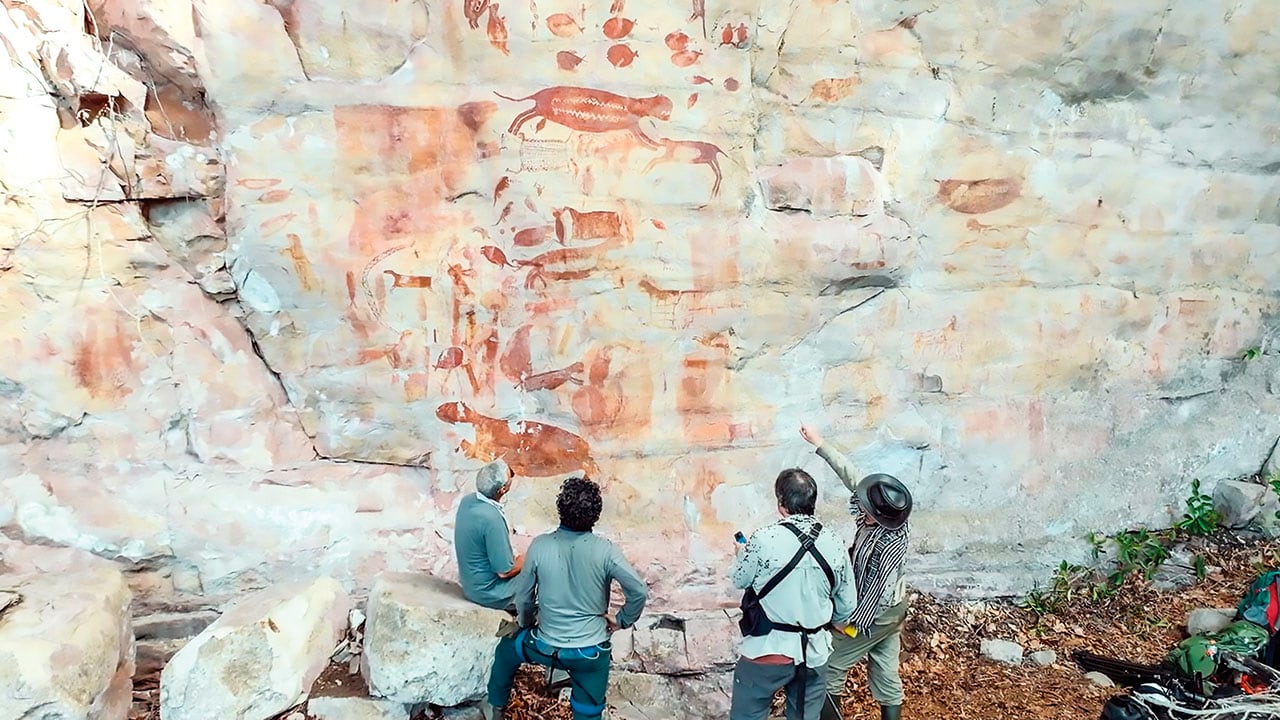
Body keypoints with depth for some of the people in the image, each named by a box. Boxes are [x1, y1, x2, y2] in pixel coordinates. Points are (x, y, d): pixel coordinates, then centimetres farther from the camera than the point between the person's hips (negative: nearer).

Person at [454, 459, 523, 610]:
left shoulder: (467, 501, -7)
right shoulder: (492, 519, -32)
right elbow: (505, 571, -22)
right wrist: (525, 560, -6)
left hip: (469, 584, 8)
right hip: (488, 592, -8)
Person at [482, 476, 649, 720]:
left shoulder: (540, 545, -14)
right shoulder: (605, 550, -17)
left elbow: (524, 595, -2)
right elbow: (639, 591, -19)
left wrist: (525, 622, 18)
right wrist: (622, 621, 0)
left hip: (546, 648, 1)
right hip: (592, 652, -1)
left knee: (507, 646, 32)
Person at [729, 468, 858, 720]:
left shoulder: (764, 539, -19)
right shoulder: (835, 544, -5)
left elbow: (739, 579, 0)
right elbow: (847, 602, 7)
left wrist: (742, 554, 21)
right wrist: (838, 621, 29)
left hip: (768, 649, -4)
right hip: (814, 652, 4)